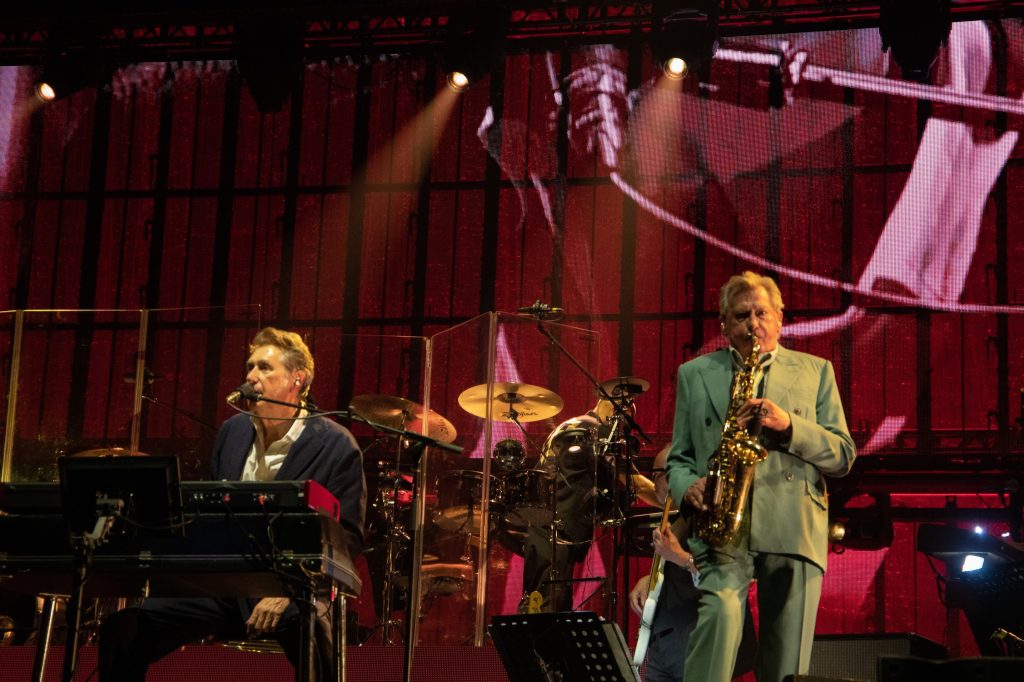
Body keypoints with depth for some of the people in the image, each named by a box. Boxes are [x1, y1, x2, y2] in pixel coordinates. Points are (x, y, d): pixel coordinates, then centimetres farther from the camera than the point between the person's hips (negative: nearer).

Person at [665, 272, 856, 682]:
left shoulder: (816, 372, 15)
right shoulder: (694, 374, 17)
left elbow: (843, 456, 8)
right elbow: (678, 458, 17)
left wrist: (789, 425, -9)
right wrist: (689, 487, -6)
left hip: (793, 531, 1)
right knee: (722, 610, -29)